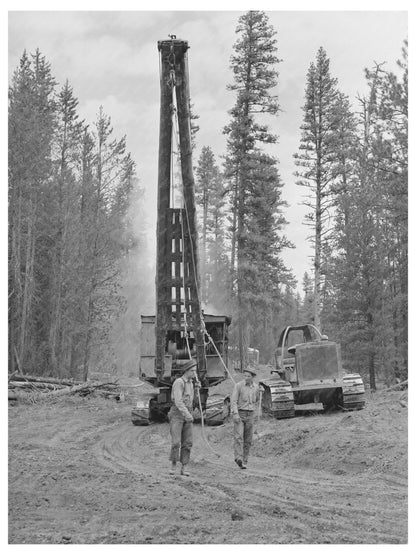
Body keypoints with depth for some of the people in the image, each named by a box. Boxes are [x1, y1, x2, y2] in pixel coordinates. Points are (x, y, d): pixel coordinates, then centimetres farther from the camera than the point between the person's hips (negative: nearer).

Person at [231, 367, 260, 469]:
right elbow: (233, 400, -12)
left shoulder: (256, 387, 6)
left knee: (248, 440, 2)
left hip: (250, 415, 4)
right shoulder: (238, 386, -6)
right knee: (238, 436, -19)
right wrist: (235, 414, -24)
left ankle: (244, 462, 7)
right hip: (239, 414, -4)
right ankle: (238, 458, -31)